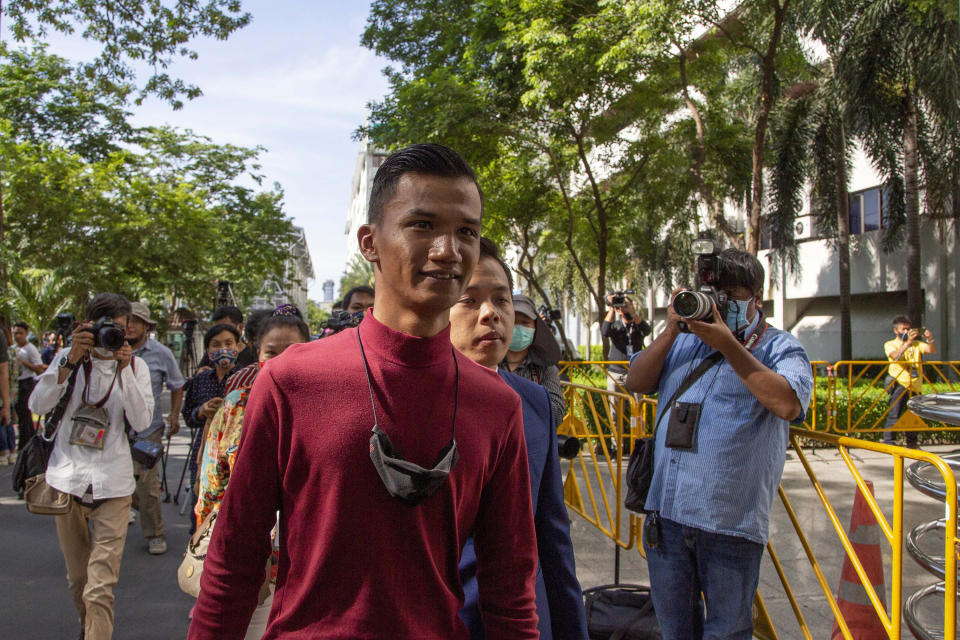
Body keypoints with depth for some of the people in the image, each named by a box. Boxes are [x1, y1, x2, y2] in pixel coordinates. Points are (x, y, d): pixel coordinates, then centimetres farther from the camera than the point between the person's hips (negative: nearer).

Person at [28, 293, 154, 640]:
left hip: (111, 484, -2)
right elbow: (38, 404, -8)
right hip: (66, 477, 2)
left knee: (100, 588, -10)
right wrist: (71, 360, -19)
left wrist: (123, 370, -17)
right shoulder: (68, 357, 4)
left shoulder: (135, 366, 2)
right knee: (77, 577, 17)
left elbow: (141, 422, -8)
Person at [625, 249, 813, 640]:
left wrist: (728, 344, -19)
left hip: (731, 519, -4)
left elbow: (787, 403, -19)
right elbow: (635, 383, 7)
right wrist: (670, 331, -6)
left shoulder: (779, 348, 0)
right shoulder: (684, 342, 12)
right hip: (666, 510, 4)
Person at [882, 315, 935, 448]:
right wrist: (908, 342, -30)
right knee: (894, 414, -12)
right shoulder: (890, 344, 5)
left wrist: (930, 339, -25)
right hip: (899, 383, -4)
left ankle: (911, 442, 23)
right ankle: (888, 442, -10)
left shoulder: (917, 344, 14)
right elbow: (896, 356, -17)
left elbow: (931, 350, -4)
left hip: (915, 385, 4)